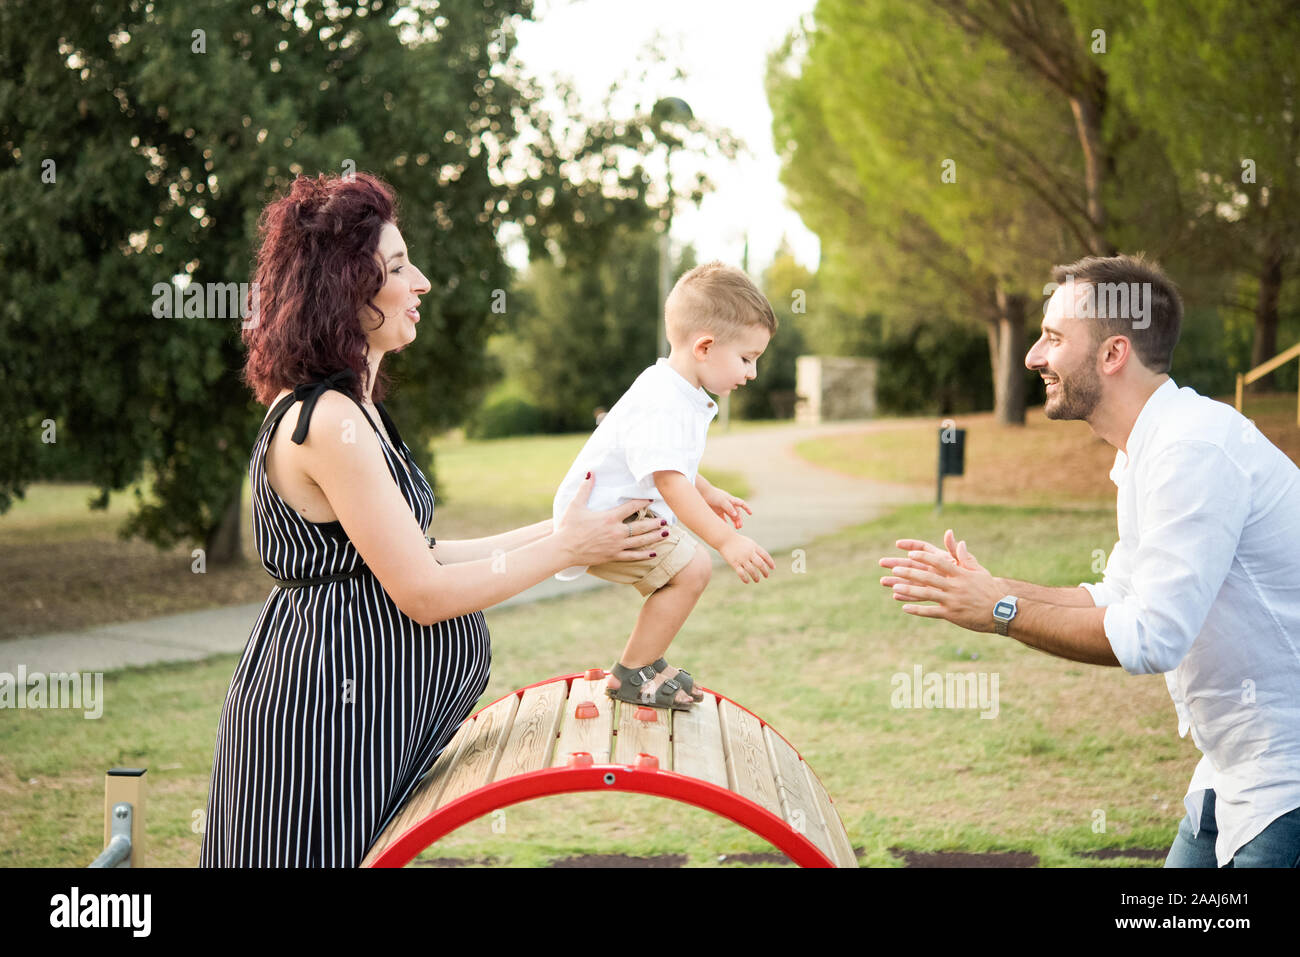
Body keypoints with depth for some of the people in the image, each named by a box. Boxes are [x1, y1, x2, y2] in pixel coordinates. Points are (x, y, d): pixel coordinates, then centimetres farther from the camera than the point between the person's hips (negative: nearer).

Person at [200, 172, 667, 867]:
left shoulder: (331, 406, 12)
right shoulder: (331, 422, -21)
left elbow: (411, 556, 11)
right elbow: (423, 592, -19)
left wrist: (553, 531, 11)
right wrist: (566, 547, -9)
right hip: (330, 712, -10)